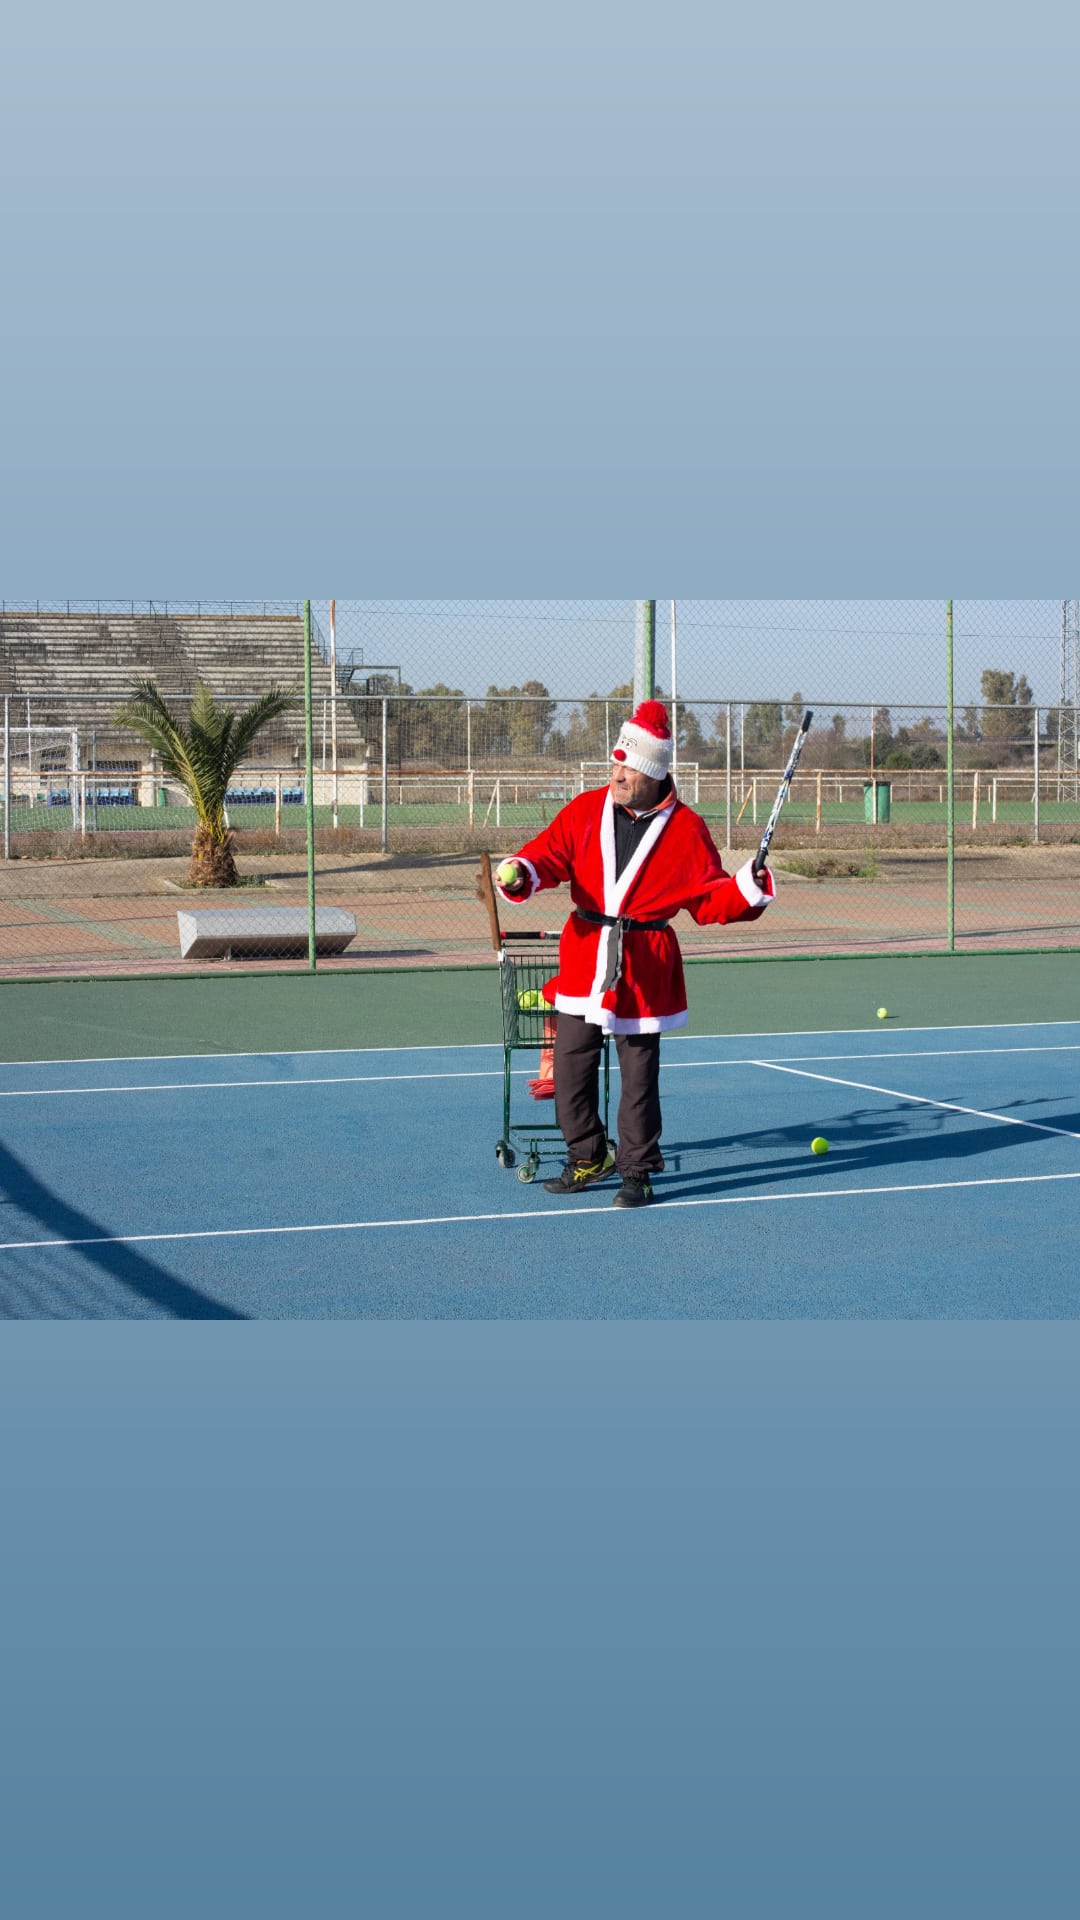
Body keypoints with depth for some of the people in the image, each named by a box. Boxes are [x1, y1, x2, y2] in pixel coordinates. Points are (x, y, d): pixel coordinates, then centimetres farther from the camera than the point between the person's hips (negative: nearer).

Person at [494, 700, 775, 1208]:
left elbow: (709, 897, 1)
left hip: (645, 968, -3)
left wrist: (747, 888, -16)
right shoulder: (584, 811, 4)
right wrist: (521, 873, -24)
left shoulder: (685, 829, -2)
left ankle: (636, 1170, 18)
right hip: (583, 957, 3)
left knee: (639, 1076, 3)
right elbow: (549, 853, -4)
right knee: (570, 1067, 7)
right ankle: (587, 1158, 27)